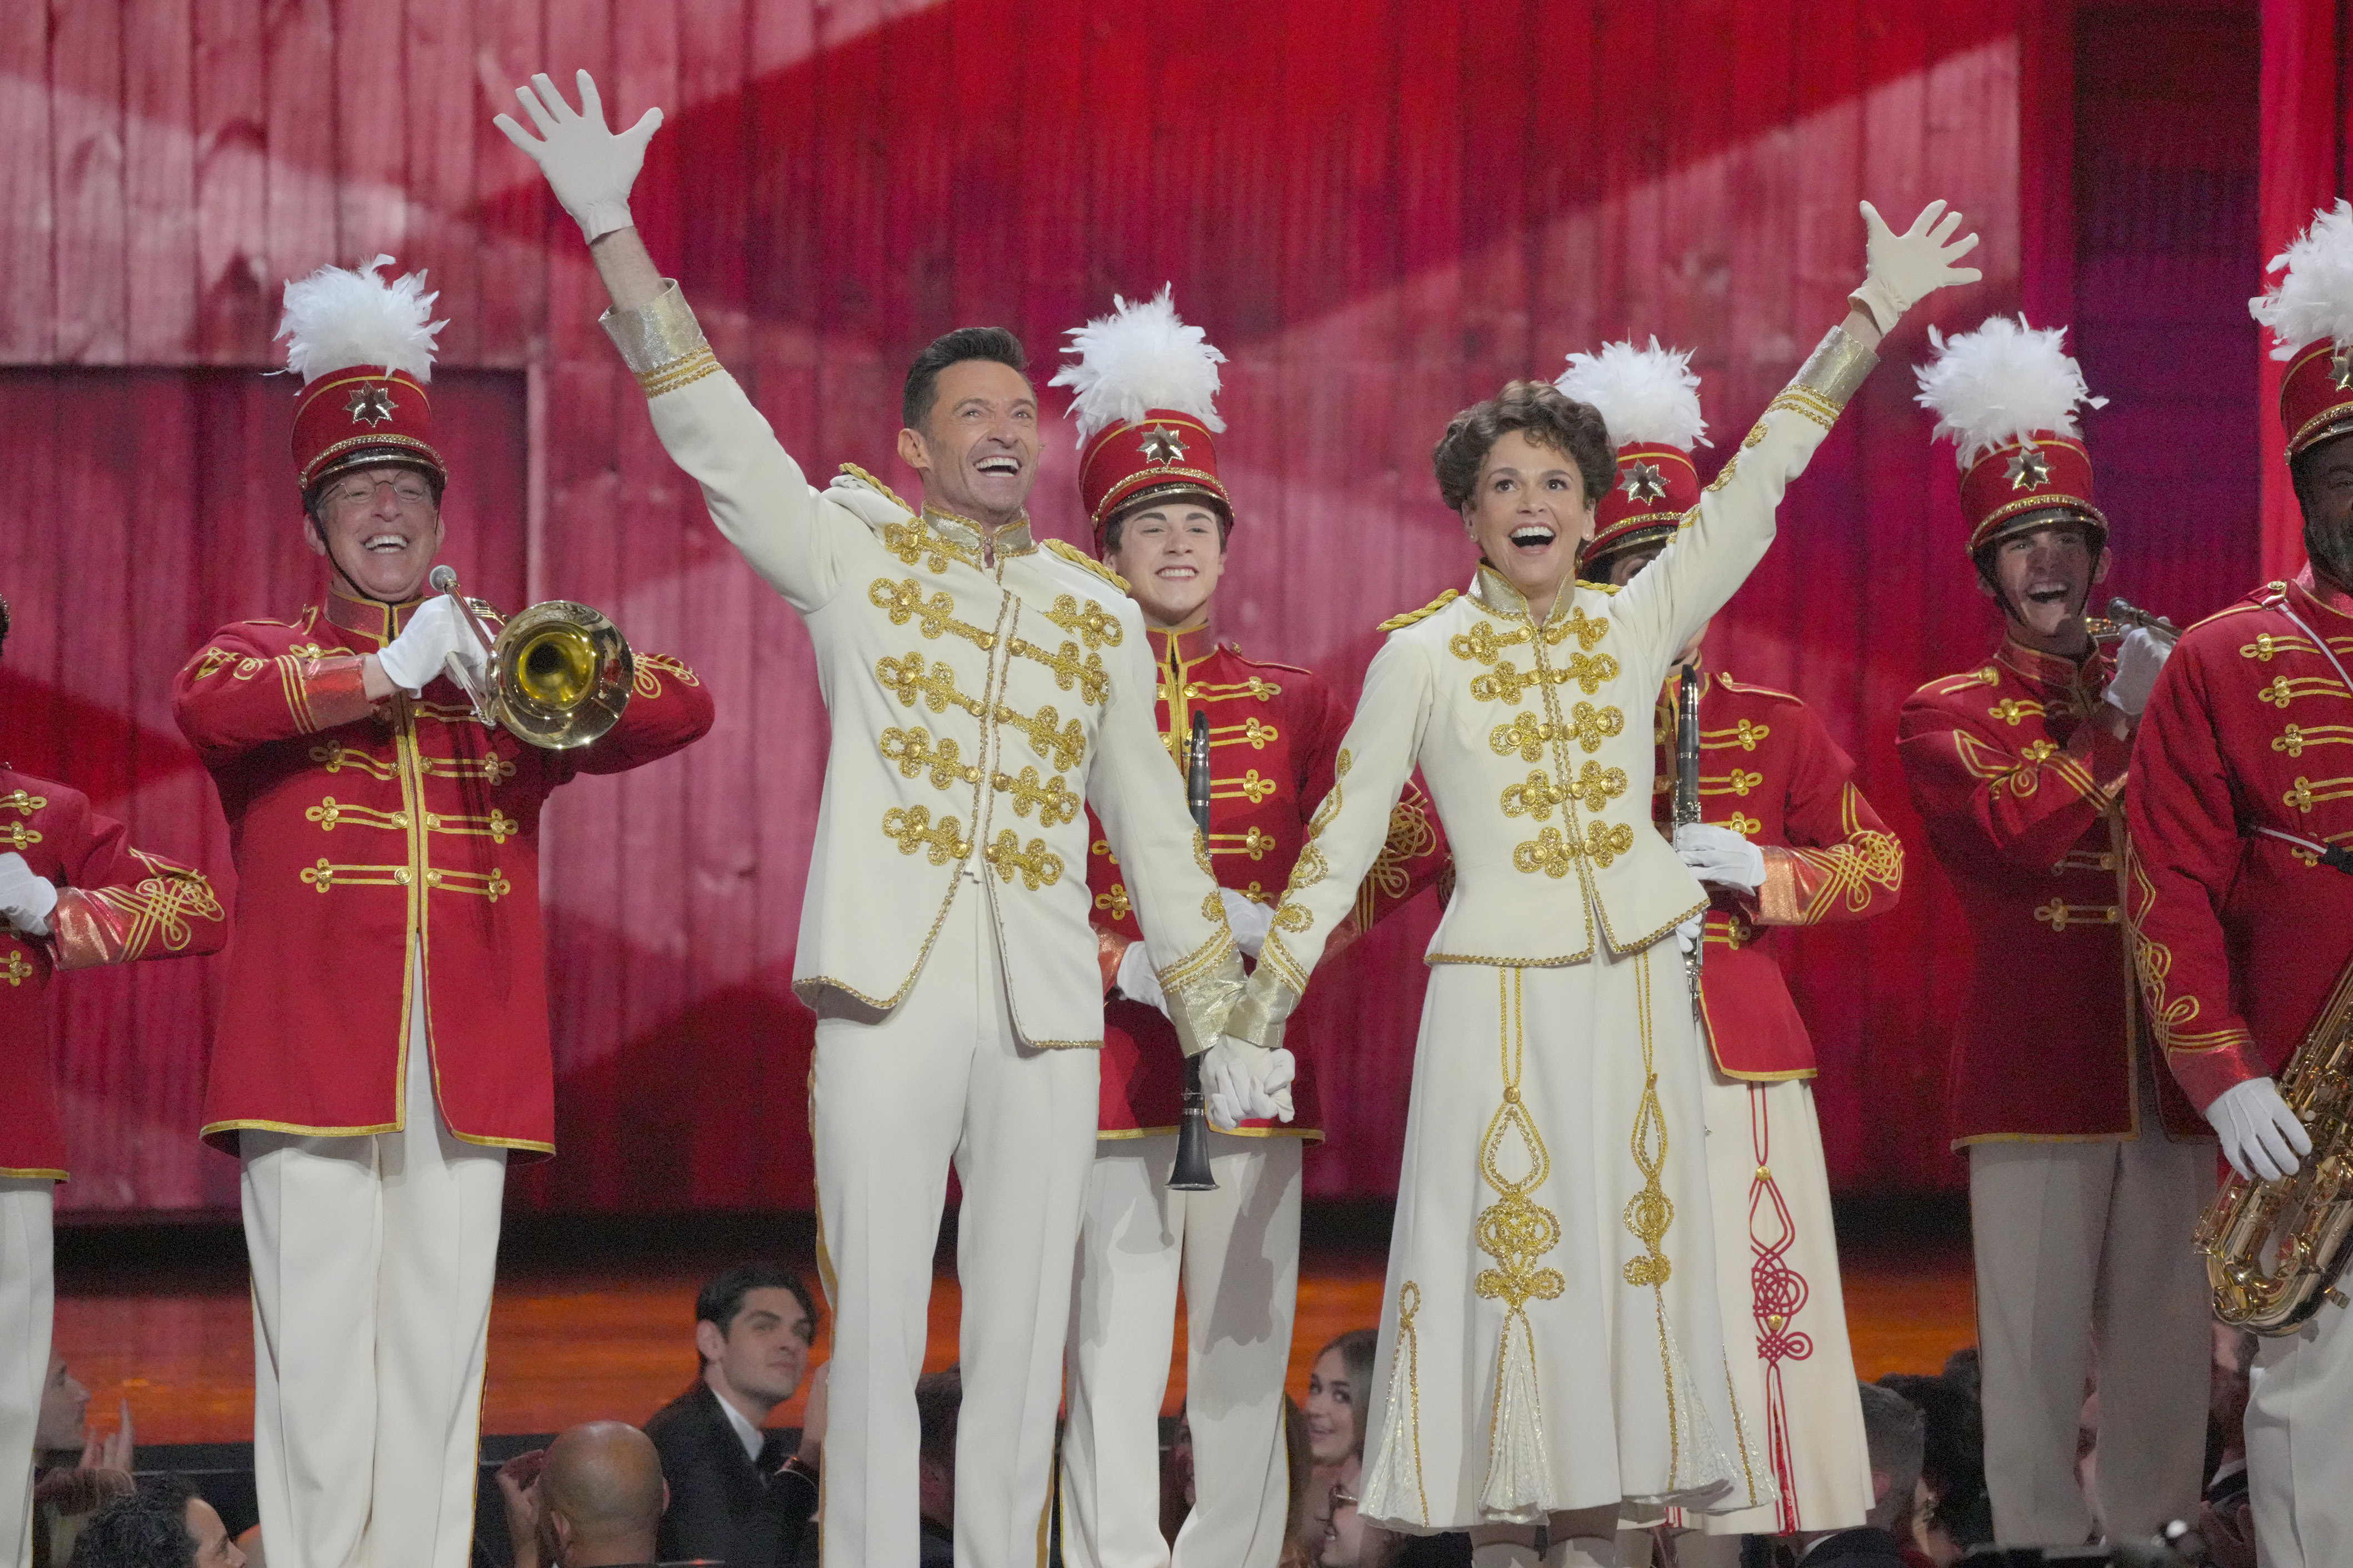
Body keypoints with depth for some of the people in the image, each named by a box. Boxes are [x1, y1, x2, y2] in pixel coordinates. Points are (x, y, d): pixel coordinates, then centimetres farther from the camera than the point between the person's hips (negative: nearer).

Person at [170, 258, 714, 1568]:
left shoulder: (506, 676, 19)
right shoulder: (267, 656, 12)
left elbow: (684, 710, 8)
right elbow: (205, 699, -12)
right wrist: (388, 672, -16)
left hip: (471, 1066, 3)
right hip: (315, 1053, -2)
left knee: (439, 1360, 1)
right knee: (320, 1361, -7)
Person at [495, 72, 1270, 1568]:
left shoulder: (1100, 613, 15)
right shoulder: (853, 554, 7)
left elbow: (1153, 825, 18)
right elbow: (713, 430, -3)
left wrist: (1222, 1023, 14)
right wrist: (613, 232, -13)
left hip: (1046, 1009, 3)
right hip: (890, 996, -3)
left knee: (1023, 1344, 4)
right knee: (877, 1333, -4)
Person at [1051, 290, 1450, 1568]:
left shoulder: (1293, 705, 11)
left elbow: (1409, 846, 6)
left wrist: (1275, 929, -9)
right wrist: (1121, 968, -12)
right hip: (1112, 1066, -2)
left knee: (1246, 1365, 3)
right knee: (1114, 1363, -6)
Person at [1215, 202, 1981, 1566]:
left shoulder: (1634, 628, 5)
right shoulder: (1422, 657, 0)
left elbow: (1754, 490, 2)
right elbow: (1346, 833, 2)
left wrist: (1872, 317, -1)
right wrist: (1264, 998, -1)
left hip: (1635, 991, 3)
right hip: (1498, 995, -3)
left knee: (1622, 1262, 3)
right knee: (1504, 1262, -4)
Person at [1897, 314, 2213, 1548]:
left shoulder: (2157, 692, 16)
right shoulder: (1946, 716, 4)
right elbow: (2021, 830, -14)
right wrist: (2121, 722, -8)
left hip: (2166, 1063, 4)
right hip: (2037, 1065, -4)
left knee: (2165, 1340, 5)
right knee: (2037, 1341, -4)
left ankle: (2154, 1534, 12)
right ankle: (2039, 1540, 0)